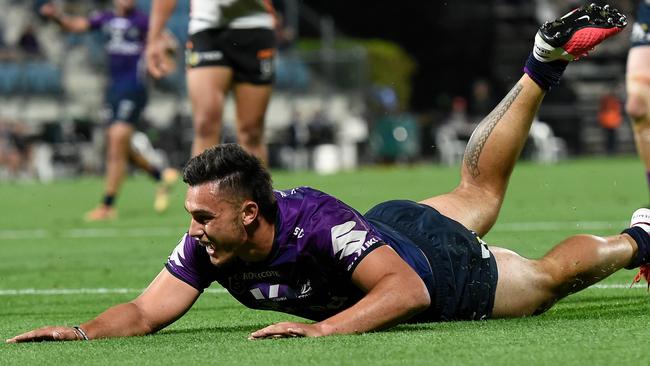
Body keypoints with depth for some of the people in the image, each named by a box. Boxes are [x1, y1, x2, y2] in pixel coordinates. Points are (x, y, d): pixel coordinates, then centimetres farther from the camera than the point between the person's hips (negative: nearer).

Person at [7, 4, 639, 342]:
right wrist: (82, 331, -49)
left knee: (546, 277, 21)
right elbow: (146, 311, -30)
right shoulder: (205, 244, -29)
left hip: (450, 276, -6)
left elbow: (409, 290, -49)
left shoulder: (319, 222, -47)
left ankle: (636, 239, 47)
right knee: (478, 192, 33)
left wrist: (323, 328, -62)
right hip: (391, 229, 6)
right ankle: (542, 69, 49)